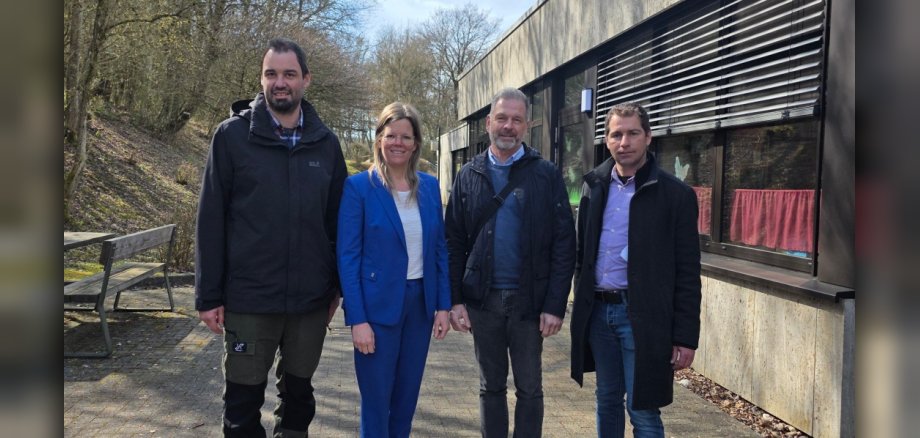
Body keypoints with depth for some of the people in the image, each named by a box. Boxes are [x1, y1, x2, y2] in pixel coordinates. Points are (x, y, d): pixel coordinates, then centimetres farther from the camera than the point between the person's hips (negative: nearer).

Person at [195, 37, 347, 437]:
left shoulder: (326, 142, 4)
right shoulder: (233, 135, -3)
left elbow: (337, 220, 8)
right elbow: (211, 219, -4)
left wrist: (338, 286, 7)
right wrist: (208, 295, -7)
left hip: (311, 299, 3)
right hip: (248, 299, -2)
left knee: (298, 392, 16)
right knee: (243, 402, 8)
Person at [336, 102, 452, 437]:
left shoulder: (430, 186, 5)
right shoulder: (358, 186, -8)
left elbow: (439, 249, 9)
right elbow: (347, 258, -10)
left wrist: (443, 305, 3)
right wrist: (357, 320, -14)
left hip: (420, 303, 4)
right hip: (378, 306, -4)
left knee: (407, 398, 15)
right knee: (376, 402, 5)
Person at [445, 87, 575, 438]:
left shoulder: (547, 175, -3)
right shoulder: (469, 175, 5)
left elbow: (564, 244, -6)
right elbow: (454, 244, 4)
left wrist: (555, 305, -11)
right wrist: (455, 300, -3)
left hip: (529, 300, -2)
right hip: (482, 300, 2)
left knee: (529, 388, 11)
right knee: (491, 386, 15)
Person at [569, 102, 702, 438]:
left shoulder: (675, 194, -7)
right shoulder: (594, 186, 8)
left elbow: (687, 273, -7)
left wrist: (685, 337, -10)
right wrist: (582, 303, 10)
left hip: (641, 316, -5)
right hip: (597, 312, 5)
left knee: (643, 410, 1)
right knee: (607, 401, 17)